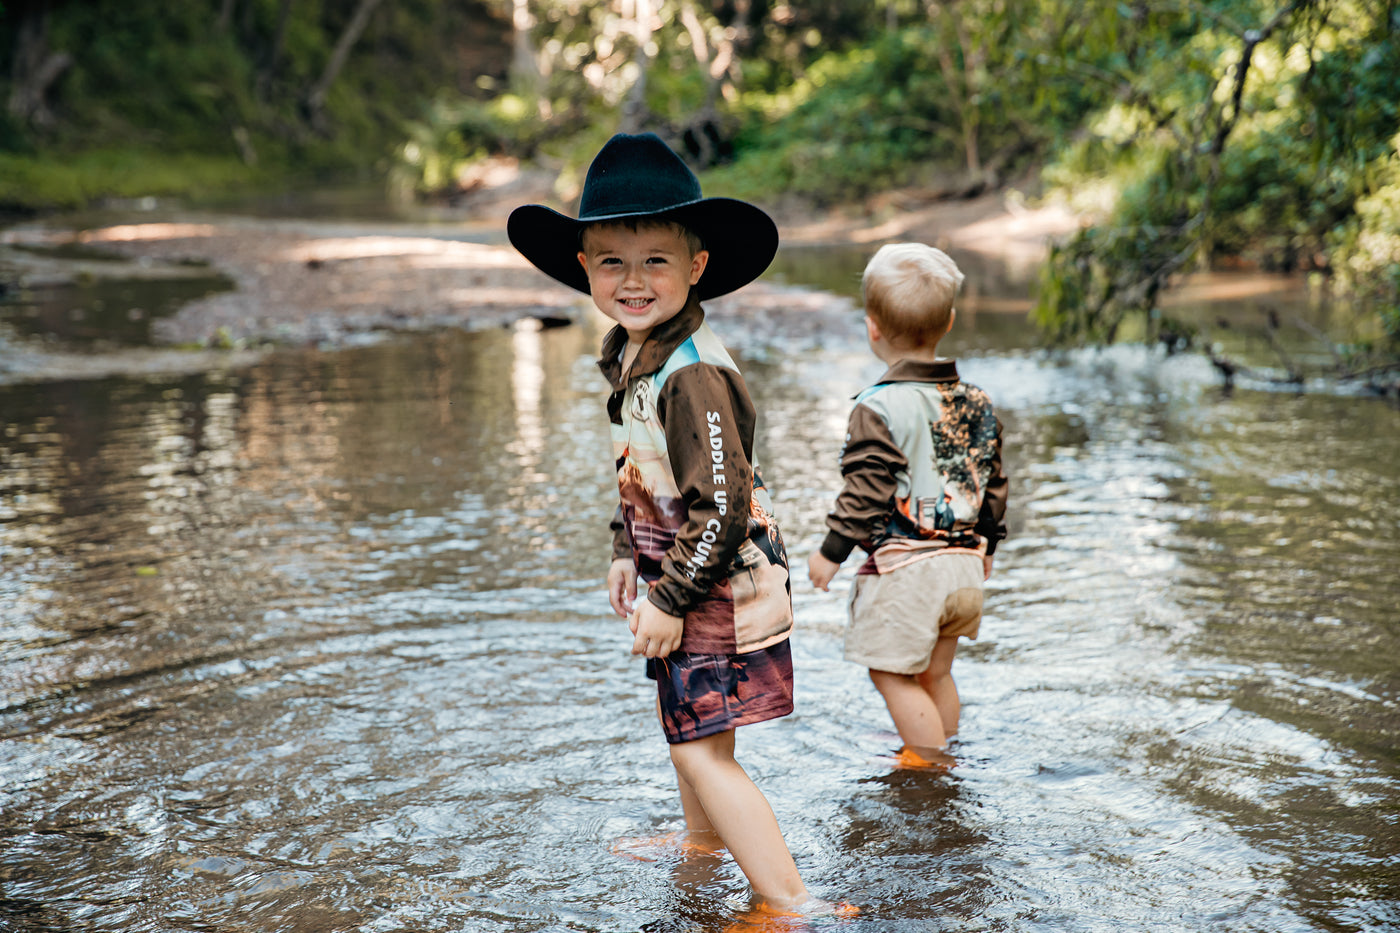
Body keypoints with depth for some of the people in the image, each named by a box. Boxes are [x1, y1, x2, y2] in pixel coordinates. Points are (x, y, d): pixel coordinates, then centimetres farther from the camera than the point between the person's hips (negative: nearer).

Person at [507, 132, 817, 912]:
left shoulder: (692, 374, -28)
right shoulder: (633, 352, 4)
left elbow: (721, 504, -28)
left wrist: (670, 599, -21)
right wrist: (628, 554, 20)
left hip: (718, 585, -10)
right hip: (684, 576, 10)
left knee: (702, 748, -8)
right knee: (680, 718, 28)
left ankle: (789, 901, -3)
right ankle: (703, 839, 52)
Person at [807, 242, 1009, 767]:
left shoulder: (879, 409, -16)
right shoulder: (978, 404, 6)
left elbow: (866, 492, -17)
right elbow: (993, 485, 14)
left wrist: (832, 552, -5)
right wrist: (986, 546, 28)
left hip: (903, 570, -8)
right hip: (963, 562, 8)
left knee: (894, 675, 4)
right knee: (936, 674, 21)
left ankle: (933, 768, 4)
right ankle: (941, 756, 33)